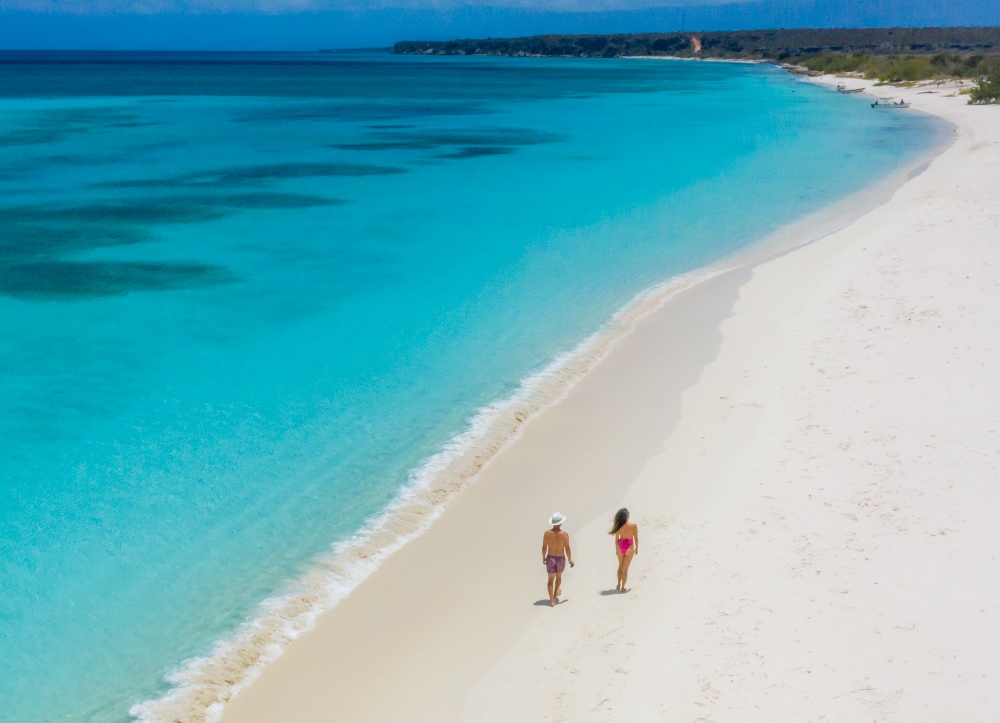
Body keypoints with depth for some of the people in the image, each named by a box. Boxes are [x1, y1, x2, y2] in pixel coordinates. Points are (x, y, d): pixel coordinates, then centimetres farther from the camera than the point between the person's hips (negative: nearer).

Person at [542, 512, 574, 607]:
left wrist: (543, 558, 10)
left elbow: (544, 547, -6)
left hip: (550, 558, 0)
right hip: (561, 558, 0)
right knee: (558, 576, 25)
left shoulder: (547, 533, -12)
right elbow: (567, 548, -13)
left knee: (551, 579, 6)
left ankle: (552, 600, -4)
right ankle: (555, 594, 47)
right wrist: (570, 560, 1)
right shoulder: (565, 534, -16)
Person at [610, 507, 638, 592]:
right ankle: (623, 588, 14)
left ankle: (618, 585, 32)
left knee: (620, 566, 24)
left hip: (620, 546, 2)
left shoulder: (619, 526, -13)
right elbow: (636, 538, -8)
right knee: (625, 568, 9)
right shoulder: (634, 526, -17)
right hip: (629, 547, -2)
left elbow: (616, 539, -4)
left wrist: (616, 549, 11)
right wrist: (636, 548, 7)